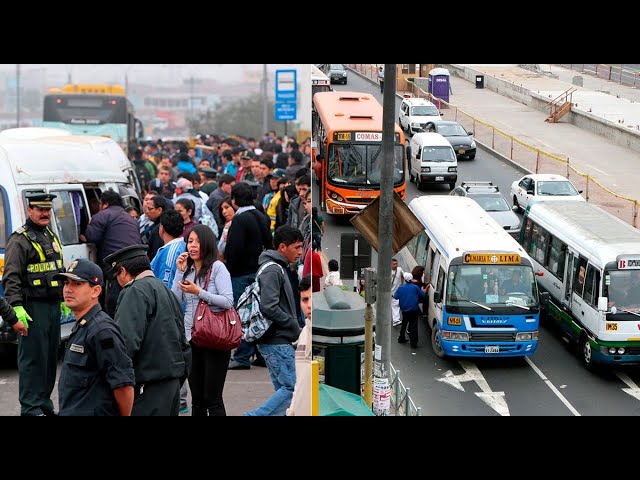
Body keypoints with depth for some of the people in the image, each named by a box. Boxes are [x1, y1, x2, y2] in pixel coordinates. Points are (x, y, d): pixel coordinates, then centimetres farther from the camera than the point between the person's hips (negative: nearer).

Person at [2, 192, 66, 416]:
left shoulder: (51, 237, 18)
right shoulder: (20, 240, -9)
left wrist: (63, 299, 24)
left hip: (53, 306, 9)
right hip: (33, 308, -9)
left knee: (51, 355, 13)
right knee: (32, 357, -7)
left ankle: (44, 401, 24)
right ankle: (31, 408, -5)